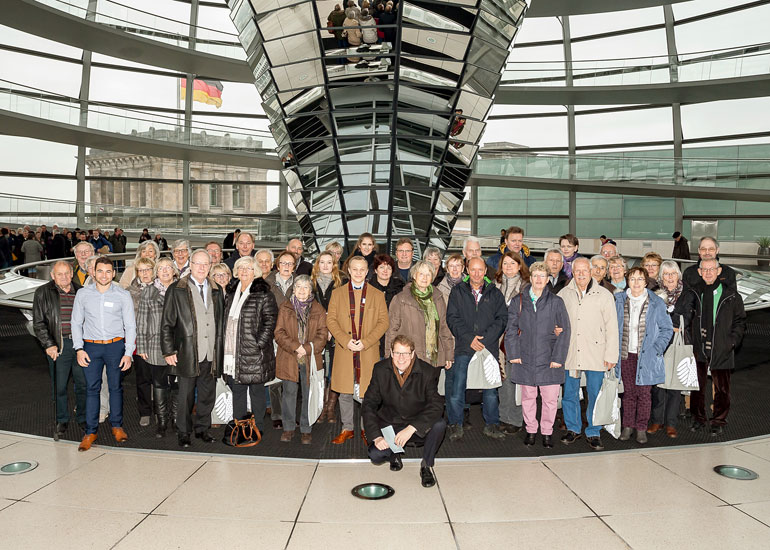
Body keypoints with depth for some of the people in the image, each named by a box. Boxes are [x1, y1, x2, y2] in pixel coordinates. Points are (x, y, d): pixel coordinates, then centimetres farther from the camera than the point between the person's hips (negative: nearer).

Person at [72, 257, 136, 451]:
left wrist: (128, 353, -4)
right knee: (92, 388, 1)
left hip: (116, 346, -1)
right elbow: (76, 323, 8)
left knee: (116, 387, 7)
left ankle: (117, 425, 21)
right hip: (91, 346, 1)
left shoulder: (123, 295, -2)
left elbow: (130, 326, 1)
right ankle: (90, 432, 10)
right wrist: (79, 349, -1)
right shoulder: (83, 294, 2)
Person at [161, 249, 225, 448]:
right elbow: (167, 323, -1)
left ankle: (202, 428, 26)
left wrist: (220, 349, 11)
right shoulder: (176, 290, -1)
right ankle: (183, 432, 20)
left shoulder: (217, 290, 12)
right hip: (188, 353, -4)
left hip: (211, 354, 4)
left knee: (207, 394, 11)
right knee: (186, 395, 4)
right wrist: (168, 351, -5)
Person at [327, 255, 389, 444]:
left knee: (368, 391, 3)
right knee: (345, 392, 6)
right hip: (344, 351, 1)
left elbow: (383, 322, 1)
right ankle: (347, 429, 19)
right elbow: (331, 320, 3)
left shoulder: (377, 295, 7)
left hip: (368, 351, -1)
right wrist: (346, 341, -11)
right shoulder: (337, 293, 9)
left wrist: (365, 342, -11)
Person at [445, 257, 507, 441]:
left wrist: (484, 339, -10)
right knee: (456, 389, -2)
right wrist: (469, 338, -12)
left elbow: (502, 318, 2)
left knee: (490, 389, 6)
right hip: (463, 349, -1)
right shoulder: (458, 291, 8)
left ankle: (491, 424, 21)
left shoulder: (495, 293, 11)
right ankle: (455, 425, 13)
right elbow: (452, 318, 0)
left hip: (489, 348, 1)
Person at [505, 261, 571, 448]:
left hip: (549, 360, -1)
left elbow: (564, 331, 0)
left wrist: (558, 358, -6)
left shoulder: (556, 302, 1)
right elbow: (511, 329, 7)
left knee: (550, 399, 2)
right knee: (528, 397, 10)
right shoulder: (518, 301, 5)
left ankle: (547, 432, 20)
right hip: (525, 358, 1)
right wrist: (513, 354, -1)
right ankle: (531, 431, 26)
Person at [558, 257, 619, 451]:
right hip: (570, 353, 2)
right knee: (569, 393, 9)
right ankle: (573, 428, 26)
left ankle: (593, 432, 19)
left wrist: (611, 355, -4)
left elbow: (612, 327, 0)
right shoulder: (564, 294, 6)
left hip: (595, 353, -2)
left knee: (595, 395, 4)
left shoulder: (604, 295, 0)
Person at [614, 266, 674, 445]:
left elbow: (667, 329, 5)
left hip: (646, 356, -2)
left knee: (644, 392, 1)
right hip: (625, 355, 2)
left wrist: (656, 349, -4)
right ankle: (627, 426, 18)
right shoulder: (619, 301, 5)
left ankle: (641, 428, 13)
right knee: (629, 391, 8)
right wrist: (615, 349, 5)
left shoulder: (656, 303, -1)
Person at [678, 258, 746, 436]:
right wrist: (691, 340, 1)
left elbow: (740, 320, 8)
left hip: (721, 349, -1)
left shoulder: (731, 294, 2)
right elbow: (686, 318, 12)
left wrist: (733, 341, -3)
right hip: (698, 348, 1)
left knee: (721, 388, 7)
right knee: (697, 386, 7)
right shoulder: (693, 293, 6)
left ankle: (718, 421, 21)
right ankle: (699, 419, 21)